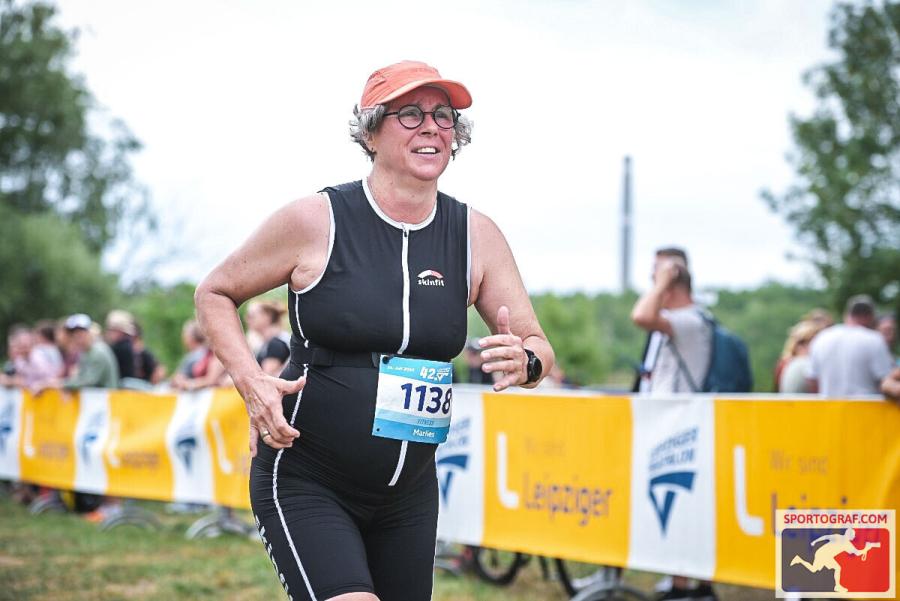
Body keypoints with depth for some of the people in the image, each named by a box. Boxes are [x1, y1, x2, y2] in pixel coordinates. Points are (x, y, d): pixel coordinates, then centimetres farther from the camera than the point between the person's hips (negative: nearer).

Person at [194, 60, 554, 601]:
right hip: (304, 484, -5)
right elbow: (214, 294, 3)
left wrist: (525, 362, -18)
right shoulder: (314, 221, -10)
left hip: (410, 492, 5)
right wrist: (252, 381, -13)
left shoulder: (476, 236, 1)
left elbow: (538, 347, 7)